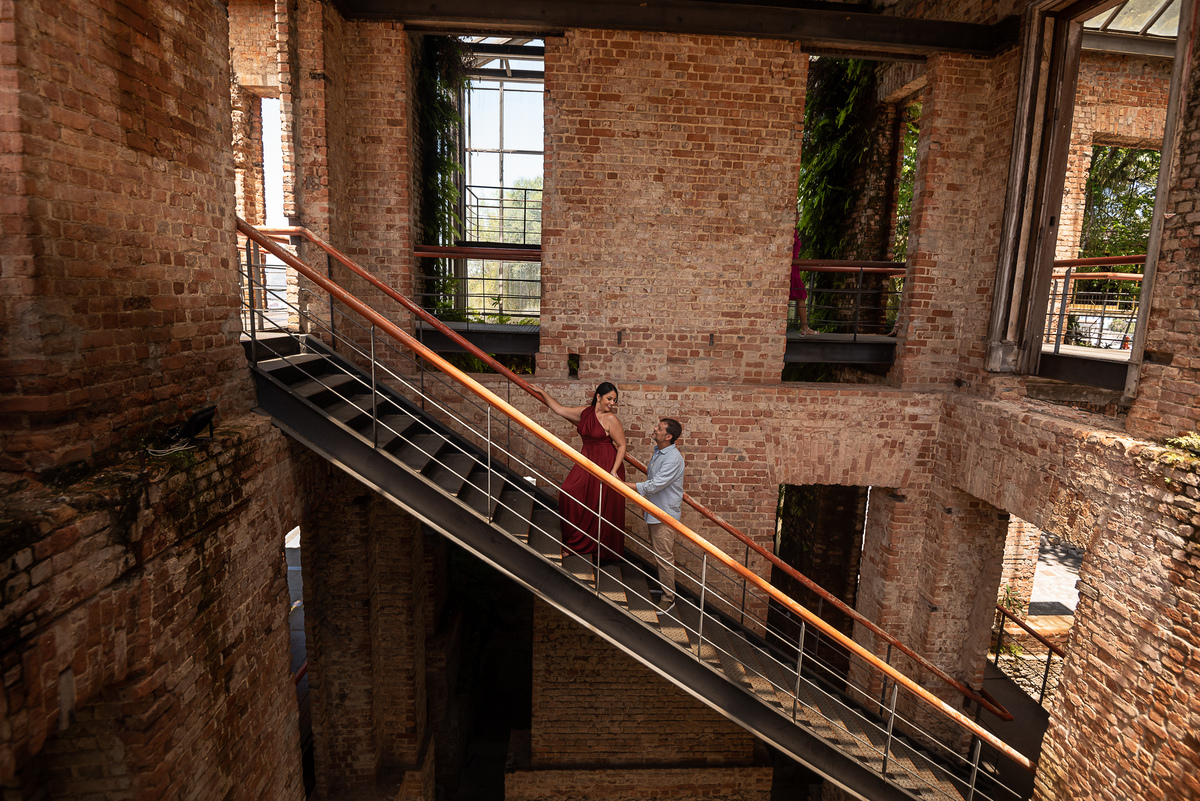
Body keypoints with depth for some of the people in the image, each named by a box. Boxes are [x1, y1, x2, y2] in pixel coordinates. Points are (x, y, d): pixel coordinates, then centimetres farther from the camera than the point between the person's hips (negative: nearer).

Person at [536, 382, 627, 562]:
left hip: (606, 464, -6)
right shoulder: (584, 412, 5)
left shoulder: (611, 419, -12)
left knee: (604, 508, 1)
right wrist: (542, 392, 16)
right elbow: (559, 409, 14)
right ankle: (574, 543, 13)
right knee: (568, 493, -2)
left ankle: (605, 551, 20)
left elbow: (622, 446, -10)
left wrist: (614, 471, -17)